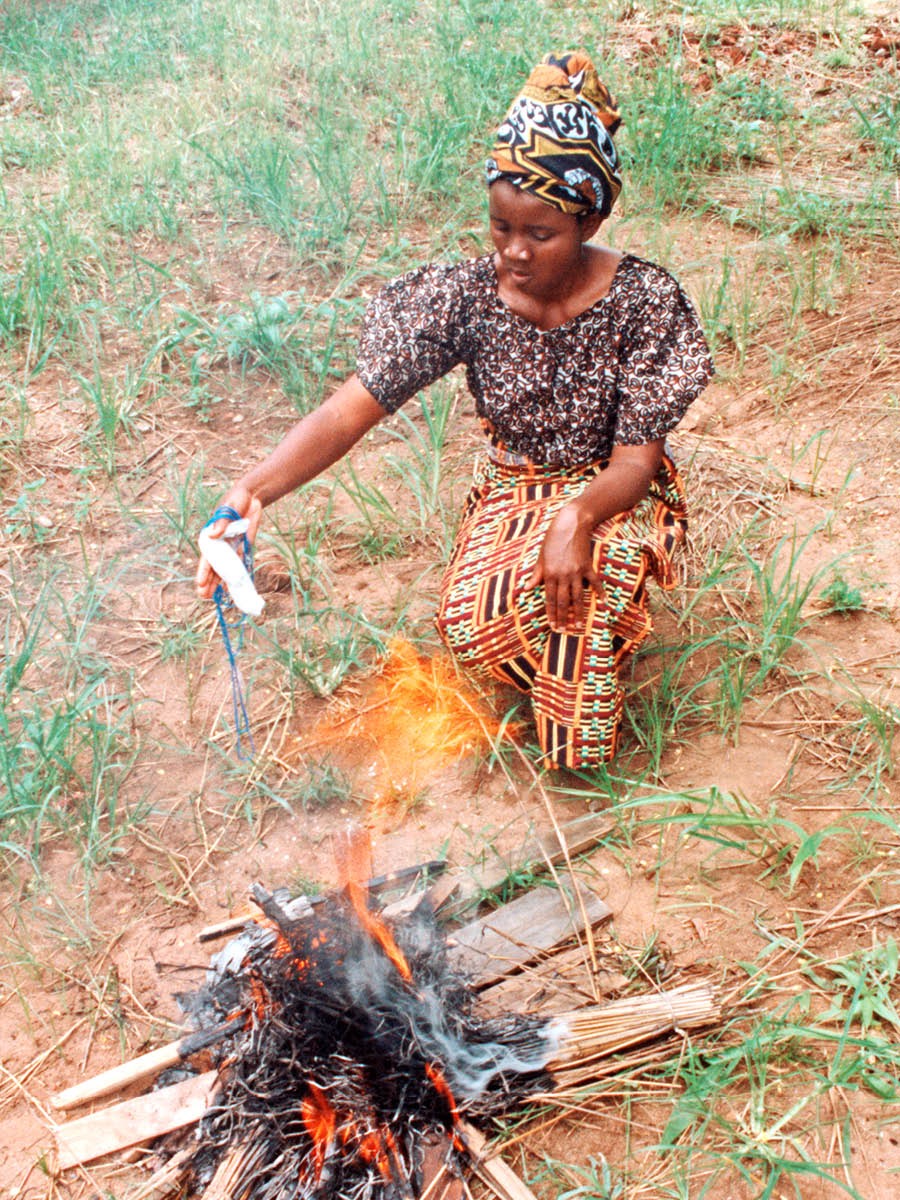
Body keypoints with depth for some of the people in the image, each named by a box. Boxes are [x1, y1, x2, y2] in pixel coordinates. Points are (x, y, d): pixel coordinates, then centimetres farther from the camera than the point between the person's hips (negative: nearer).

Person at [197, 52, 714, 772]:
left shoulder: (642, 301, -19)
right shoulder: (463, 296, -16)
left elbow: (635, 461, -19)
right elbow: (356, 405, -23)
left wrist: (576, 516, -42)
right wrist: (257, 488, -39)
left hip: (614, 496, -1)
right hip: (512, 492, 2)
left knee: (591, 563, -37)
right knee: (471, 624, -27)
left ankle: (579, 732, -7)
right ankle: (580, 666, 8)